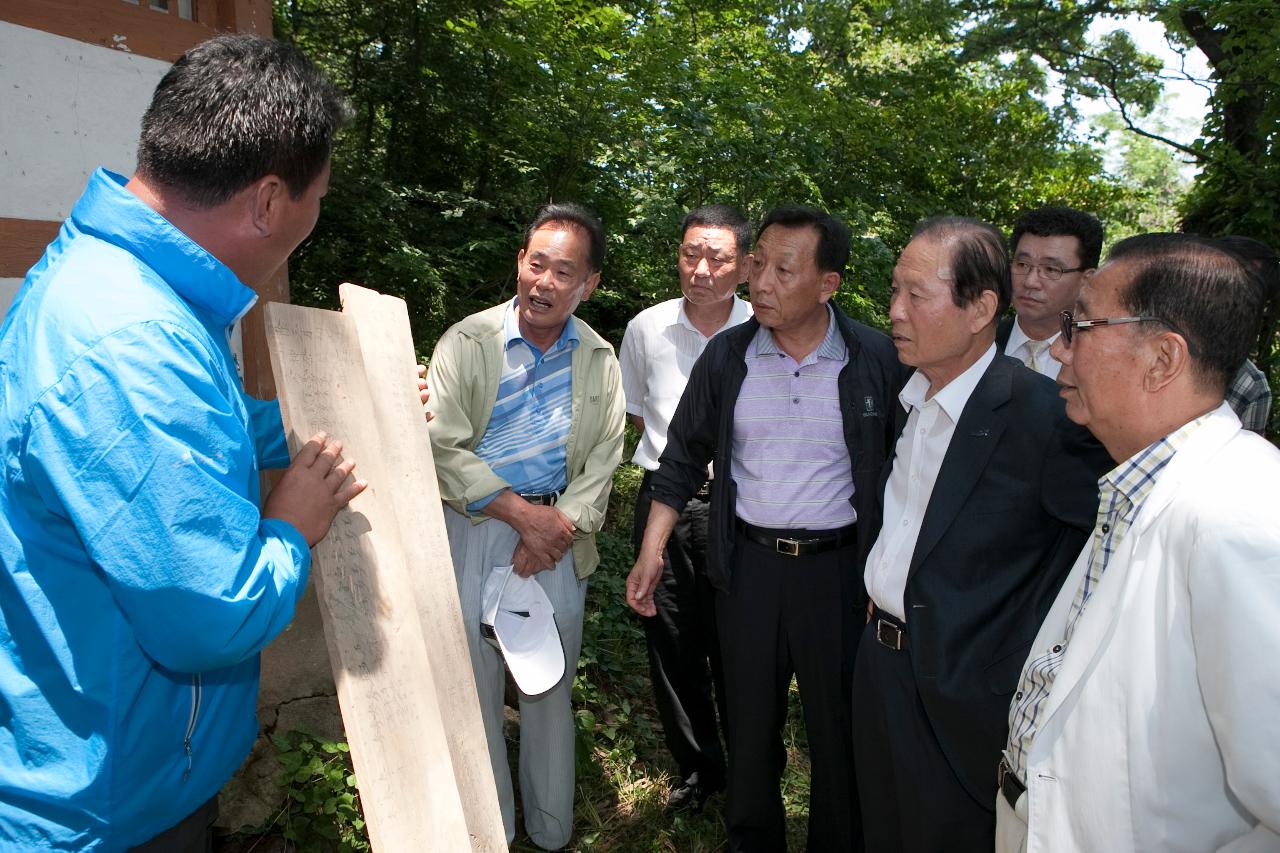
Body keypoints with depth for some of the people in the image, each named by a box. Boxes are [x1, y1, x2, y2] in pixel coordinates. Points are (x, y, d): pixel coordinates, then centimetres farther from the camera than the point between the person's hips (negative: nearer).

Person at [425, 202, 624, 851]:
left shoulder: (599, 359, 6)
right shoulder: (466, 342, -4)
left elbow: (604, 457, 6)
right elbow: (443, 447, -10)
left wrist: (561, 524, -9)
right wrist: (520, 513, -15)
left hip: (559, 533, 3)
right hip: (474, 527, -2)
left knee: (551, 685, 13)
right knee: (473, 682, 3)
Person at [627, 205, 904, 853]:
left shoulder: (875, 359, -9)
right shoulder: (726, 356, -2)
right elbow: (683, 457, 6)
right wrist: (651, 551, 1)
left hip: (838, 567, -2)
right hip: (748, 563, 2)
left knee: (838, 723, 12)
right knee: (749, 720, 16)